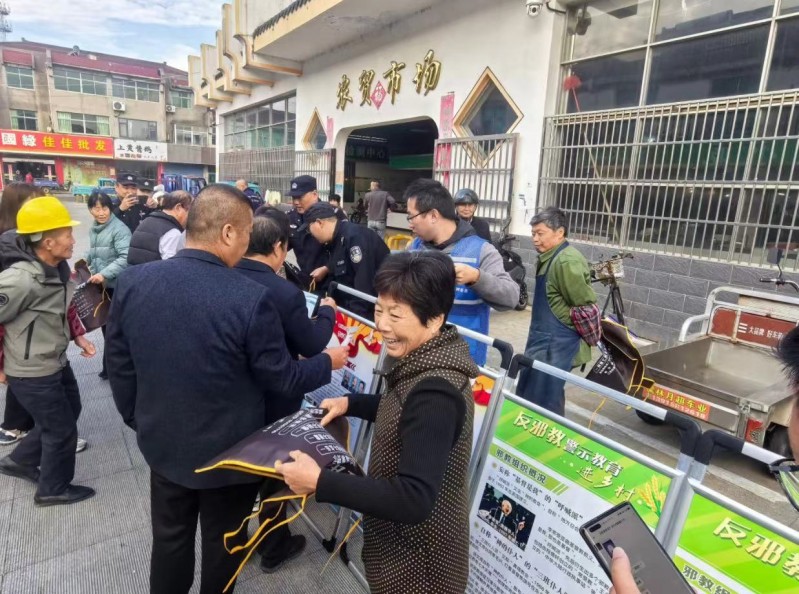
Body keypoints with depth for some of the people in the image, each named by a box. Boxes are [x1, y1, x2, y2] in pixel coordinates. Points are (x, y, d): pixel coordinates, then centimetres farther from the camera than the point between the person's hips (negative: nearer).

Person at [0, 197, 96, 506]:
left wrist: (77, 336, 11)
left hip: (57, 362, 9)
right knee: (62, 429, 9)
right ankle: (53, 489, 34)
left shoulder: (58, 268, -2)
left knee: (69, 411, 26)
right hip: (32, 373, -9)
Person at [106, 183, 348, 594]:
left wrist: (136, 420, 17)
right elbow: (281, 381, -16)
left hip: (163, 443, 4)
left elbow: (119, 366, 0)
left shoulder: (131, 282, -12)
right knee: (223, 543, 21)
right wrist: (327, 362, 2)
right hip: (229, 451, -4)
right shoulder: (251, 299, -27)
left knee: (169, 538, 25)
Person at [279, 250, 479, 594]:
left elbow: (415, 500, -35)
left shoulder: (435, 394, -33)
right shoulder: (425, 362, -4)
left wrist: (319, 482, -33)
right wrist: (351, 404, 3)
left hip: (418, 562, -8)